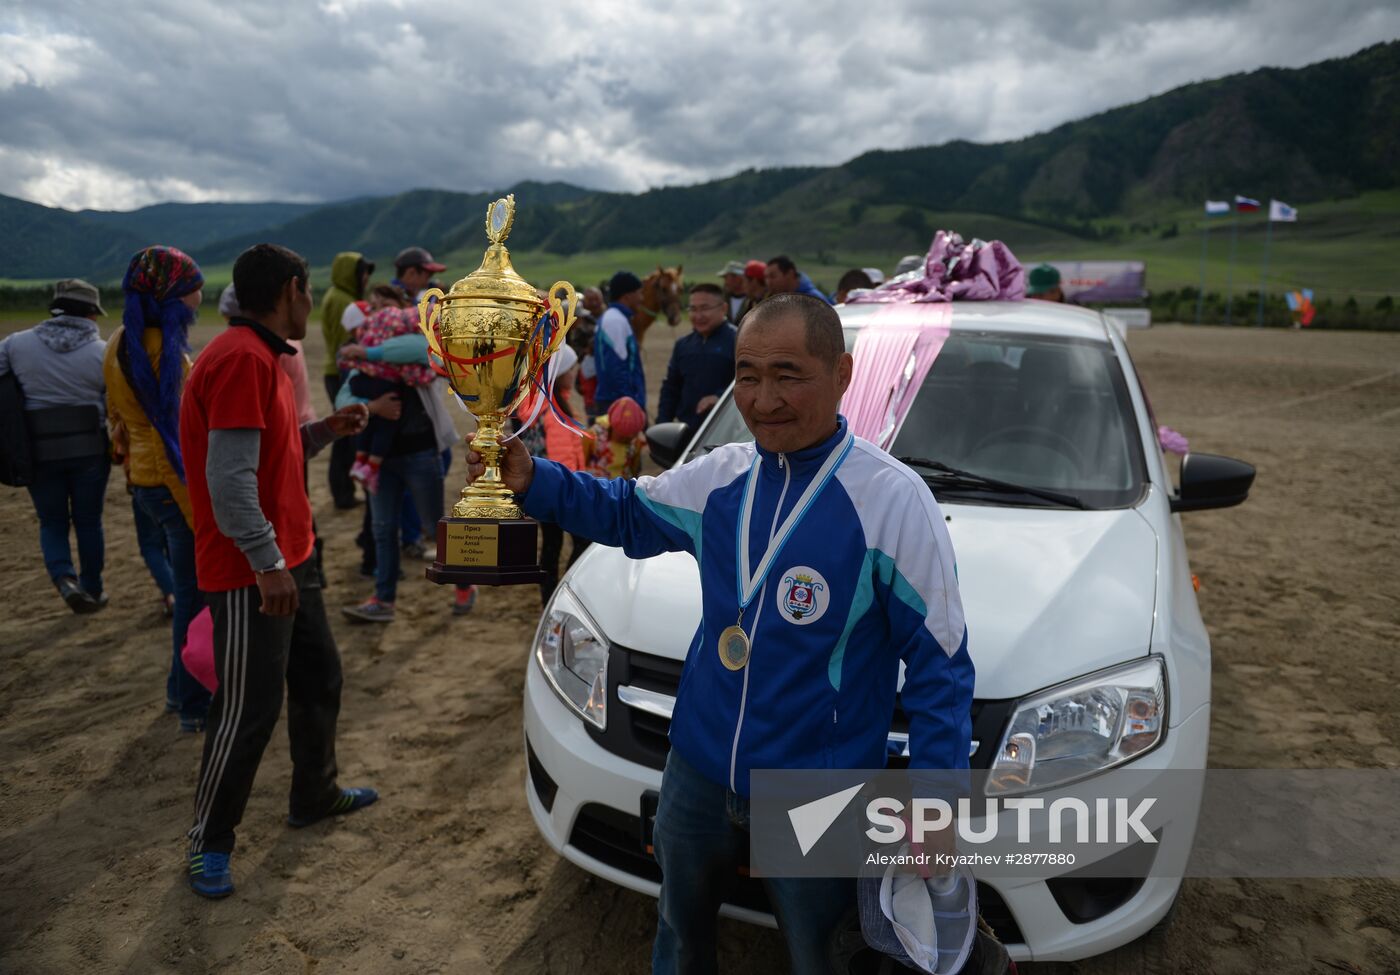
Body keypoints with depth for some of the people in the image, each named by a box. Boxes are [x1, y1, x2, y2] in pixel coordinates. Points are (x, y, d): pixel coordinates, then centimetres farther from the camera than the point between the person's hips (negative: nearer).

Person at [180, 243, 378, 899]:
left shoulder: (263, 357, 13)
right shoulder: (241, 359, -20)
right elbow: (230, 476, -26)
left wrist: (324, 430, 7)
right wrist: (268, 563, -24)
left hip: (289, 557, 10)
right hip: (252, 572, -10)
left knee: (319, 678, 19)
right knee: (249, 710, 1)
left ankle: (315, 795, 37)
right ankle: (207, 843, 20)